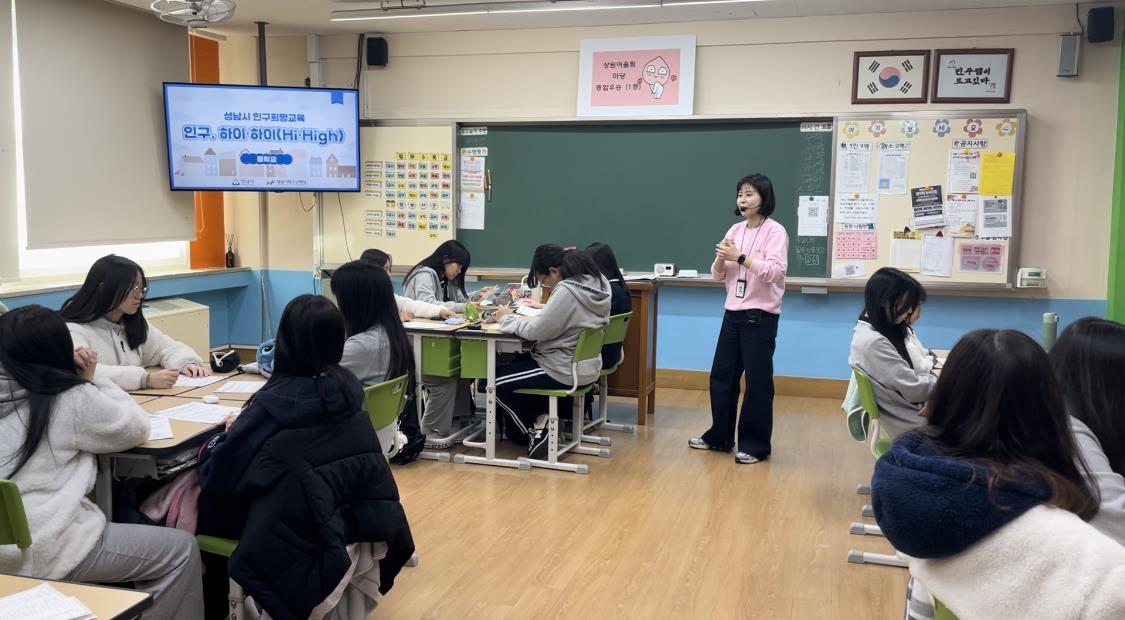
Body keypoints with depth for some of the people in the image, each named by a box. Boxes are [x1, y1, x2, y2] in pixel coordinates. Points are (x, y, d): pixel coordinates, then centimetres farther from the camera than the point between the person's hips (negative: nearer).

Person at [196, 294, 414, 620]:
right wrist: (246, 427, 18)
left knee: (199, 502, 14)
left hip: (303, 538, -7)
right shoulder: (349, 387, -3)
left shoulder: (275, 403, -21)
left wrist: (228, 435, 9)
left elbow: (220, 476, -11)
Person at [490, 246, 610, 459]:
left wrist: (506, 318, -8)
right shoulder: (596, 284, 1)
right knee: (517, 362, 28)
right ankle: (538, 419, 22)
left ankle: (535, 430, 11)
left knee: (494, 380, 6)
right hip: (584, 366, 10)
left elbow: (535, 331, -23)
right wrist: (539, 307, 9)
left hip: (564, 372, -10)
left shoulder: (566, 291, -25)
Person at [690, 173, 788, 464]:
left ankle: (755, 444, 11)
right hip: (733, 313, 7)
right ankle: (719, 436, 25)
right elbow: (718, 275, 11)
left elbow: (775, 271, -20)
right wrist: (721, 258, -10)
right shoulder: (735, 230, 10)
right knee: (721, 375, 11)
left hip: (760, 316, -6)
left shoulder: (775, 231, -8)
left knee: (757, 381, 0)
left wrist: (740, 258, -25)